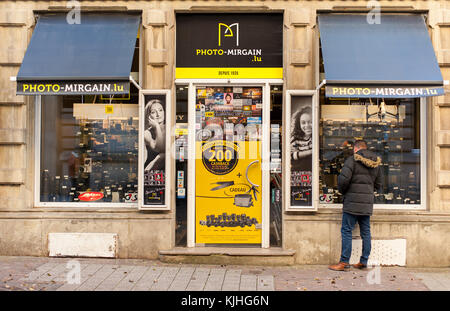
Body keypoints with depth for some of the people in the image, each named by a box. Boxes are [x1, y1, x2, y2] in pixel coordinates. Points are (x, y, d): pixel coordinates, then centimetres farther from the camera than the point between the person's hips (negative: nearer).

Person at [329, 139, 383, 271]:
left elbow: (343, 179, -17)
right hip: (368, 203, 6)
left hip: (353, 202, -6)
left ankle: (344, 262, -1)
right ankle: (364, 261, 17)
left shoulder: (352, 160, -8)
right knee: (365, 232, 12)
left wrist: (342, 191, 1)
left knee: (346, 231, -2)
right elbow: (378, 184, 15)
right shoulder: (376, 163, 12)